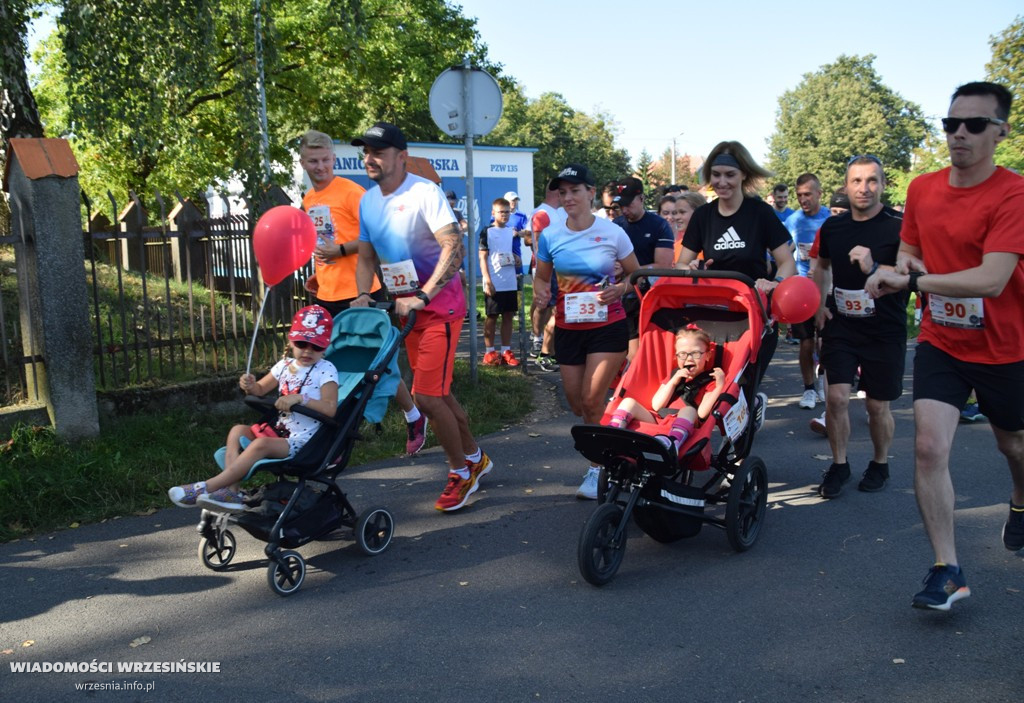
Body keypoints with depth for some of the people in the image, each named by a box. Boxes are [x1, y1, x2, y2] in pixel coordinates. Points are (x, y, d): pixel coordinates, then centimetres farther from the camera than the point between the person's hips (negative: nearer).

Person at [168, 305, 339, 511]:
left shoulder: (326, 370, -10)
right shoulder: (285, 365, 10)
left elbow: (330, 409, -20)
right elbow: (261, 389, 21)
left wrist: (300, 398, -31)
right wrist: (250, 386, -3)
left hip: (303, 440, -8)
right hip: (280, 431, 8)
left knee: (262, 444, -29)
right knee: (238, 430, -6)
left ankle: (205, 488, -26)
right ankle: (230, 491, -19)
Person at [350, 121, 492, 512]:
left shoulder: (424, 192, -16)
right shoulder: (368, 201, 7)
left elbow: (454, 247, -25)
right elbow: (367, 257, 14)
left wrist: (423, 297, -30)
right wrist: (362, 295, -4)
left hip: (439, 304, -8)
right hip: (406, 305, 8)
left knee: (427, 396, -11)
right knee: (437, 392, 15)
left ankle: (461, 472, 11)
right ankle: (475, 457, 35)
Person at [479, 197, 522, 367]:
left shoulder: (511, 232, 12)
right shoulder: (487, 232, -4)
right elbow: (483, 257, -7)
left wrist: (517, 259, 3)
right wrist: (488, 281, -15)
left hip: (510, 282, 5)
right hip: (494, 283, -5)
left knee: (508, 315, 6)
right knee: (492, 316, 1)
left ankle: (506, 351, 13)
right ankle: (489, 352, 9)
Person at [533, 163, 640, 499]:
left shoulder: (613, 232, -8)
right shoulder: (550, 236, -2)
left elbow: (636, 275, 2)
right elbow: (541, 276, 10)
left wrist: (619, 289, -19)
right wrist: (540, 291, -13)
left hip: (607, 325, -3)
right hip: (568, 328, 4)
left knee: (592, 401, -9)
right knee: (576, 403, 9)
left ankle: (598, 469, 9)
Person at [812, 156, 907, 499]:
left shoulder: (899, 226, -12)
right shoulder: (832, 226, 3)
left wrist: (874, 268, -33)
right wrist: (819, 304, 10)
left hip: (884, 329, -3)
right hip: (840, 324, 3)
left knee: (877, 405, 7)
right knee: (836, 397, -6)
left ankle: (880, 463, 31)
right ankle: (839, 464, 14)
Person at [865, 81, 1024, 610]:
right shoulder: (922, 189, -2)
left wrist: (912, 281, -32)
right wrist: (903, 270, -12)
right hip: (941, 342, 3)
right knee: (929, 447, -13)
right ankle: (947, 570, -2)